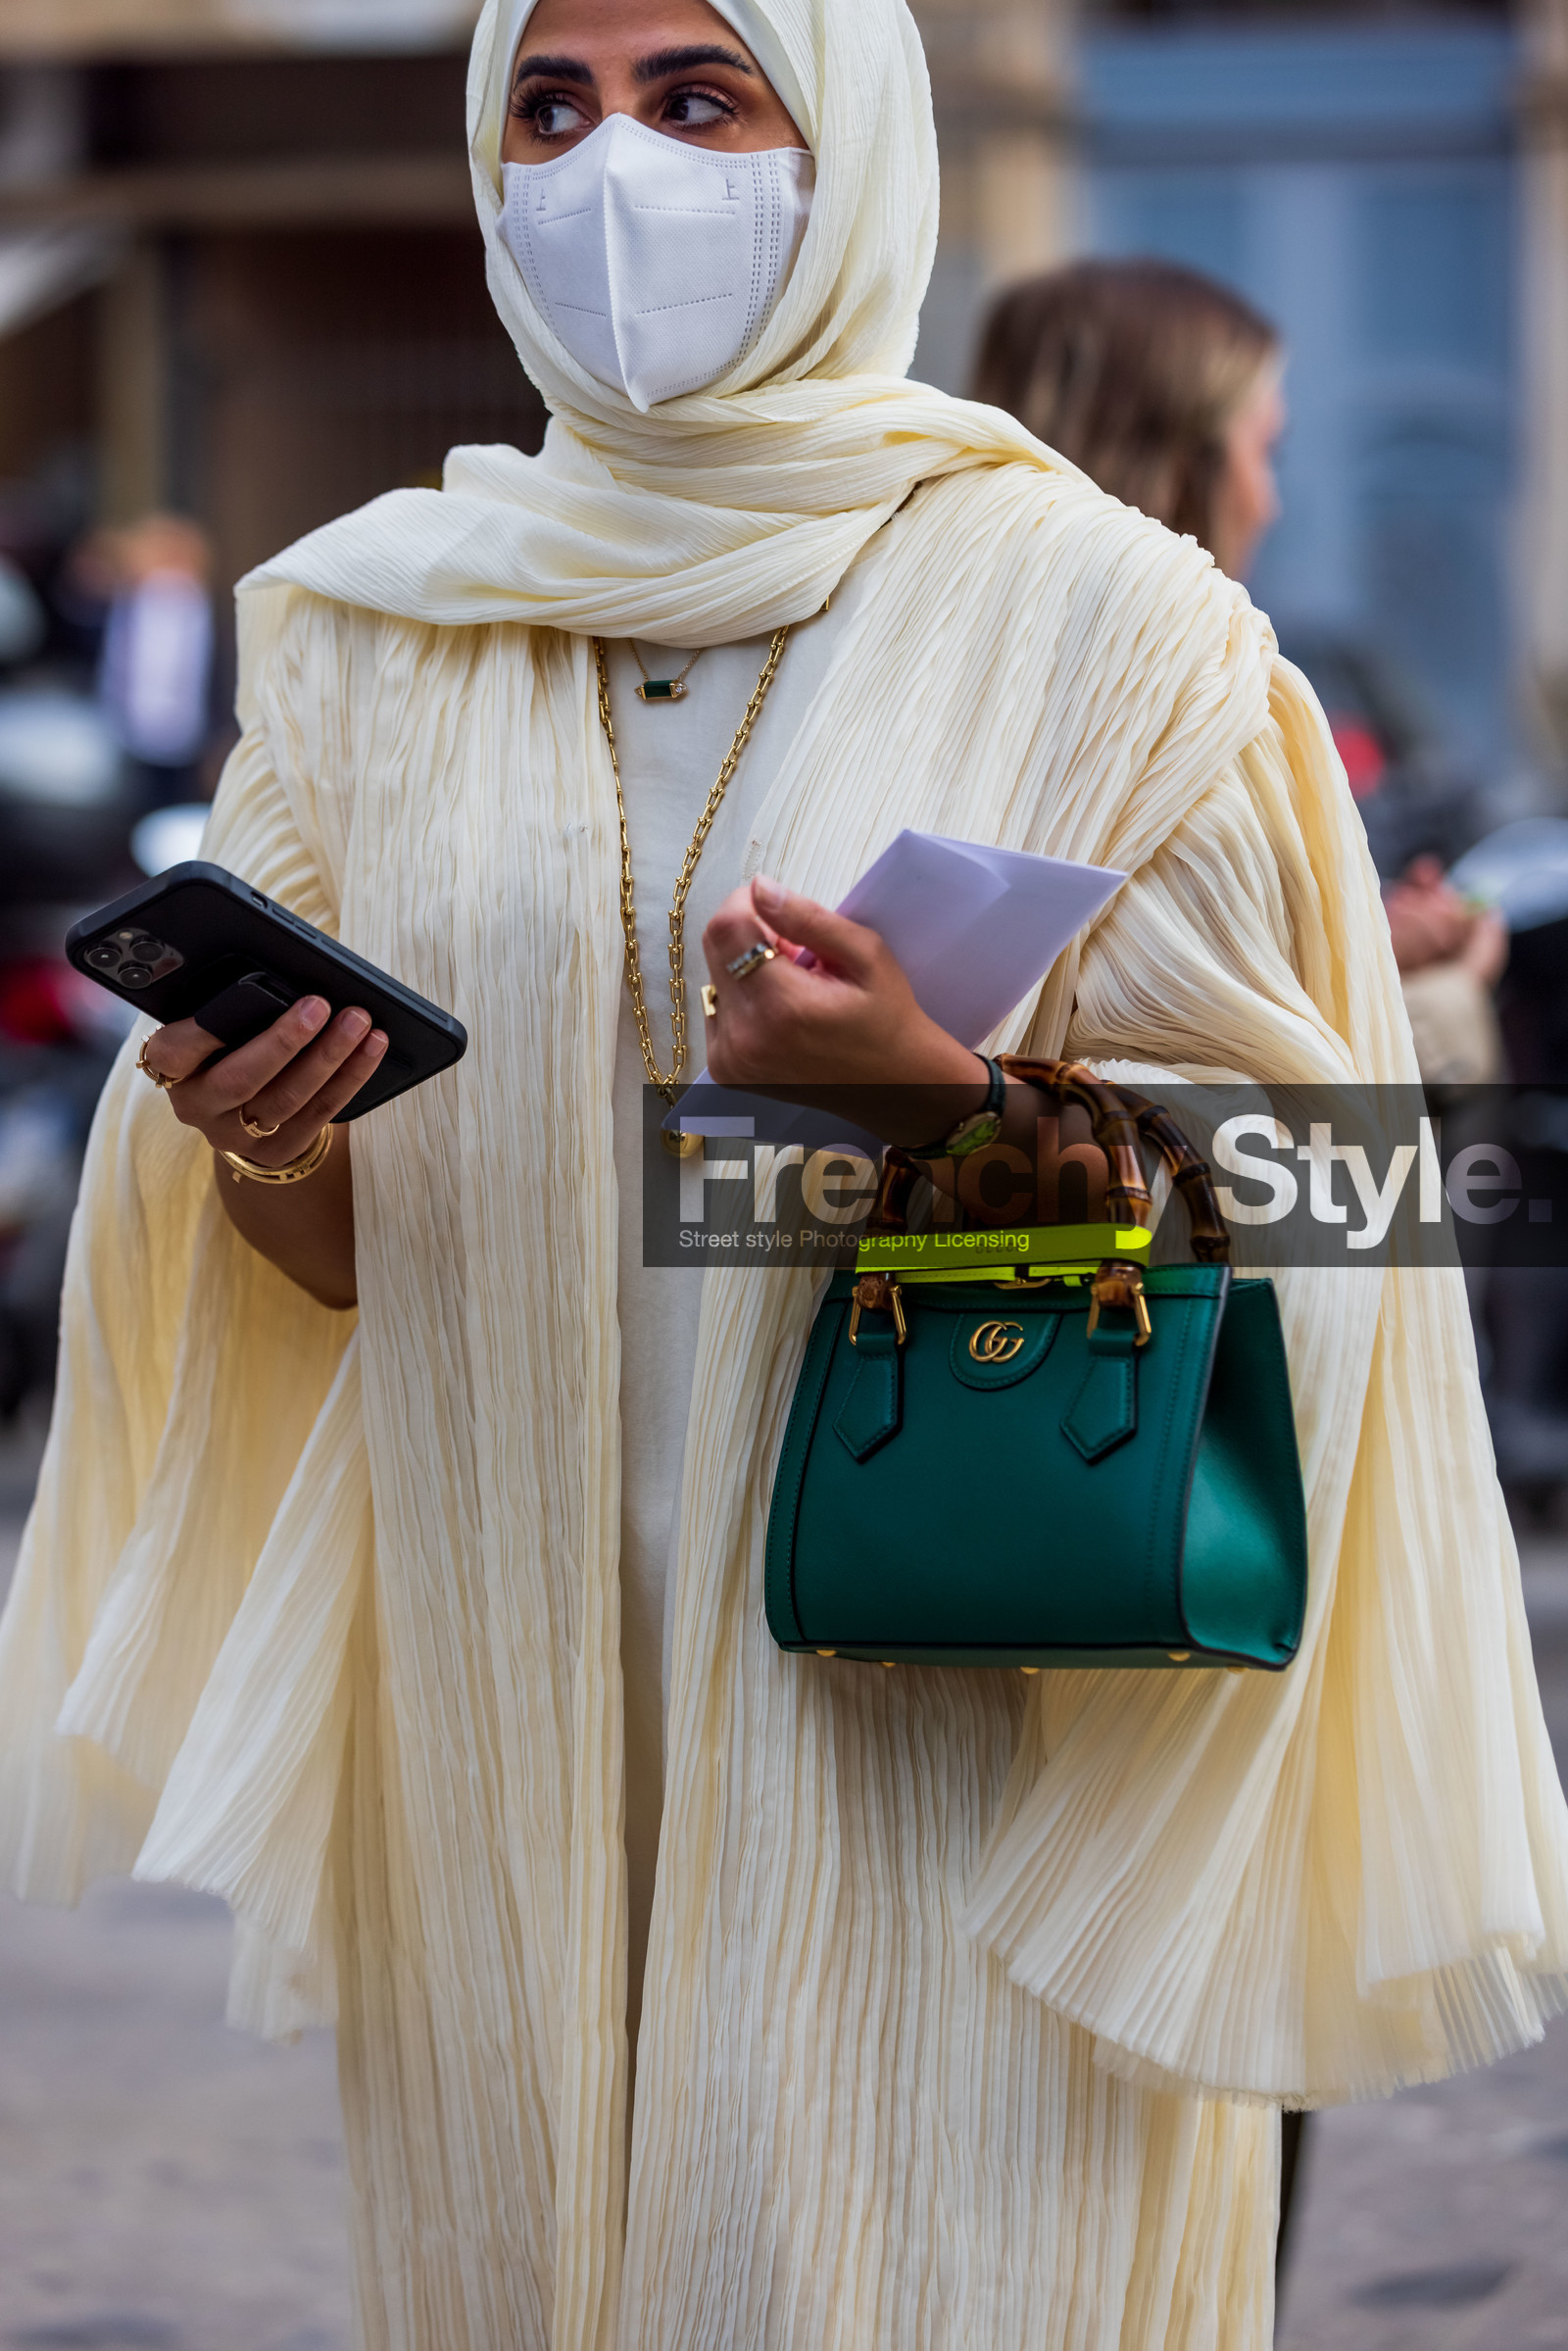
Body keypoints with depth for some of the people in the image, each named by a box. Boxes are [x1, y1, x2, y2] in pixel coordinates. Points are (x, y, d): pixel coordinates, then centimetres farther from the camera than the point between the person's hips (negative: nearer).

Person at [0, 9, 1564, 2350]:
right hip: (511, 1735, 3)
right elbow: (332, 1262, 11)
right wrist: (259, 1139, -11)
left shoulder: (1092, 620, -4)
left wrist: (937, 1087, -20)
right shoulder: (377, 627, 7)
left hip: (947, 1725, -3)